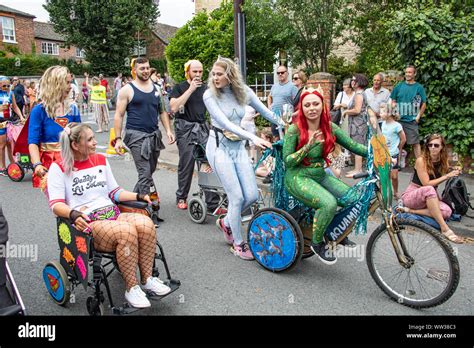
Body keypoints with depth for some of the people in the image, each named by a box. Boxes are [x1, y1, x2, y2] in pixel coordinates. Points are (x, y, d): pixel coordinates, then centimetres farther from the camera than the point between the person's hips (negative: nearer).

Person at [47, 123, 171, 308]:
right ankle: (131, 288, -20)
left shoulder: (100, 159, 17)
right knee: (126, 231, -34)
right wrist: (73, 214, -28)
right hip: (85, 222, -5)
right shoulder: (59, 167, 1)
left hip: (113, 214, 5)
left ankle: (147, 279, -13)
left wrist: (139, 196, 5)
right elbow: (56, 204, -8)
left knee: (146, 223, -25)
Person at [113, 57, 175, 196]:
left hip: (154, 135, 6)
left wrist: (168, 130, 5)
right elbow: (119, 115, -3)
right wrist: (118, 139, -11)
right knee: (145, 173, -11)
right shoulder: (127, 90, -3)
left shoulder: (156, 88, 12)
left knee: (150, 171, 14)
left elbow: (162, 111, 17)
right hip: (136, 135, -6)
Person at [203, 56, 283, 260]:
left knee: (252, 195, 0)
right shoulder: (210, 95, -11)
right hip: (219, 147, -5)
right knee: (237, 197, -8)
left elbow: (266, 112, 6)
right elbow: (225, 123, -22)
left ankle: (226, 223, 28)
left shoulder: (243, 91, 0)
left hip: (238, 147, 5)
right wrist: (253, 138, -33)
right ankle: (238, 244, 12)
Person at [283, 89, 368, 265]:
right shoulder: (294, 130, -12)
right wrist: (309, 145, -25)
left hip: (321, 176, 6)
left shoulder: (329, 127, 1)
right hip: (298, 178, -5)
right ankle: (317, 243, -3)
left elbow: (352, 145, -1)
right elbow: (287, 161, -13)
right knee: (329, 203, -30)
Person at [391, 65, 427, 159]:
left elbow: (424, 104, 3)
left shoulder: (419, 87, 3)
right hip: (399, 119, 2)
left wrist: (418, 116, -5)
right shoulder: (399, 86, 8)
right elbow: (393, 101, 12)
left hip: (412, 120, -2)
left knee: (415, 143, -1)